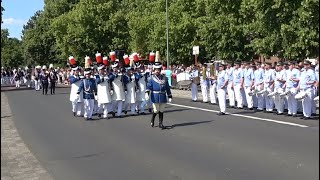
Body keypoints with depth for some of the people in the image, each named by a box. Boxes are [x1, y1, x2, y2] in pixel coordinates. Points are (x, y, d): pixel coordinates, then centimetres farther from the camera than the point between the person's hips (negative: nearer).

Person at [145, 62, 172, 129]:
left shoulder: (164, 78, 8)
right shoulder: (152, 78, 0)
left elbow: (167, 88, 12)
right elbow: (149, 86, -12)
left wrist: (170, 96, 10)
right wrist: (147, 93, -29)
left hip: (163, 97, 3)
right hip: (155, 97, -3)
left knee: (161, 111, 7)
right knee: (156, 111, 0)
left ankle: (161, 124, 16)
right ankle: (152, 120, 27)